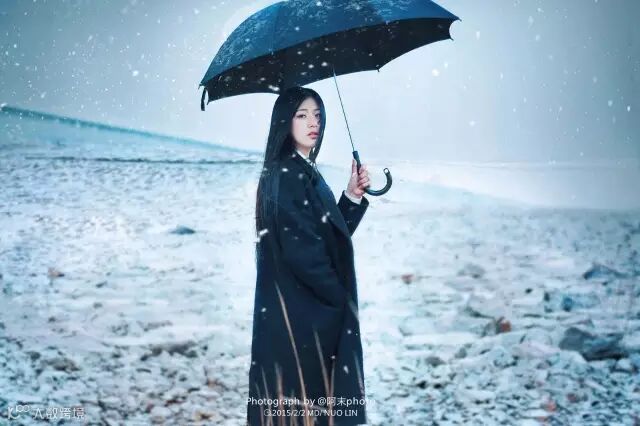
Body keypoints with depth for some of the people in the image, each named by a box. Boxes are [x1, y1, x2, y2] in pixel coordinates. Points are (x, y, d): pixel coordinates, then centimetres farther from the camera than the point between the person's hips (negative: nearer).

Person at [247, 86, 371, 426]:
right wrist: (342, 298, -10)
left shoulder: (305, 173, 14)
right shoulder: (285, 174, -14)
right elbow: (301, 249, -21)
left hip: (314, 310, 9)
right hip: (299, 315, -9)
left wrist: (353, 195, 1)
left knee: (308, 397, 13)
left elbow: (332, 237, 13)